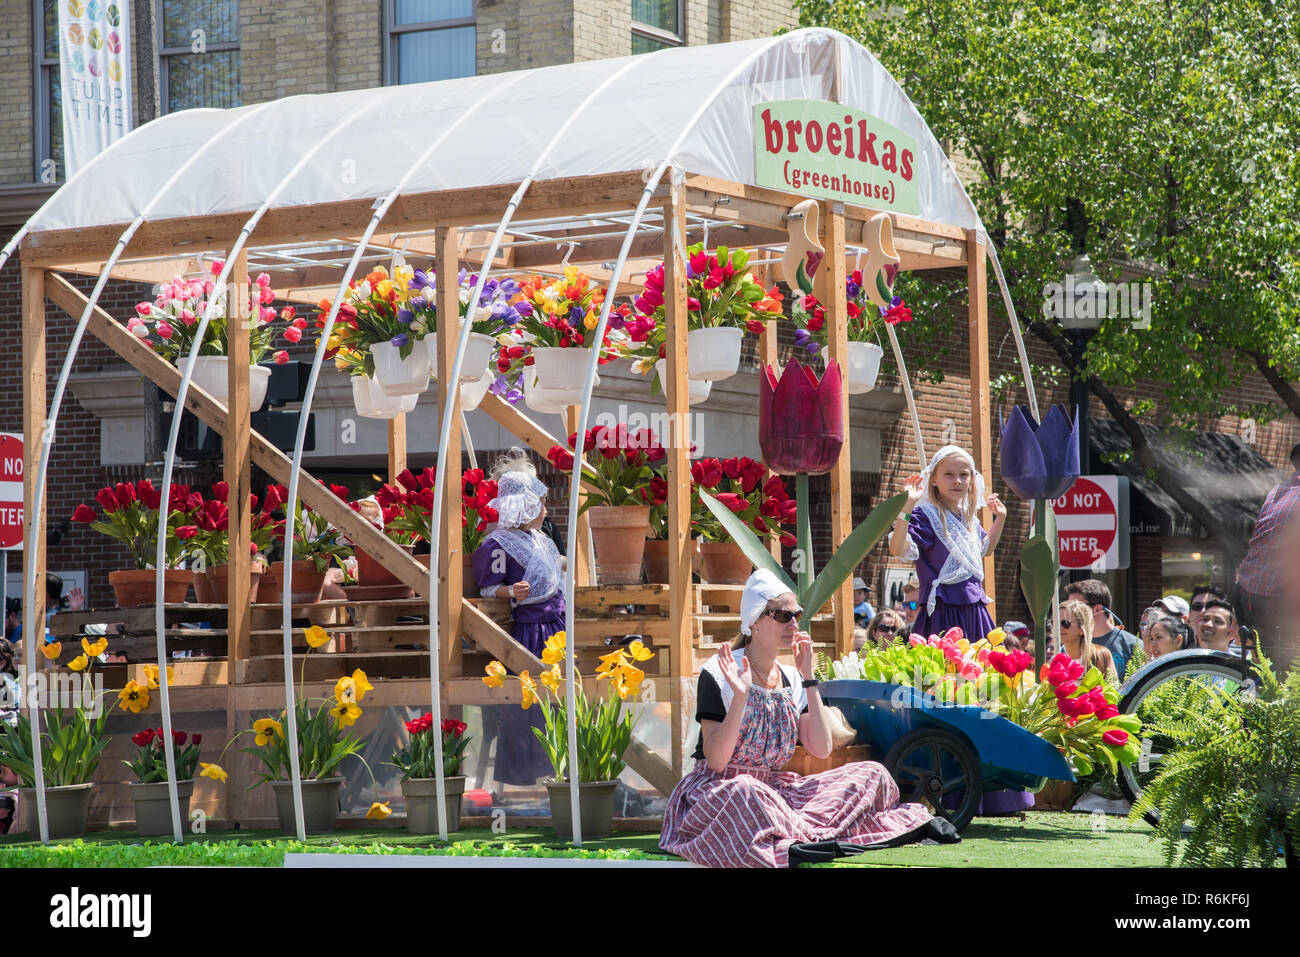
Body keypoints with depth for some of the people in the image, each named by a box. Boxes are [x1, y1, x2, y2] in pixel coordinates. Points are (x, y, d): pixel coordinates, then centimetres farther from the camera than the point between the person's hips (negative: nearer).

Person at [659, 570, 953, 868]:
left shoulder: (791, 679, 11)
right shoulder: (719, 674, -8)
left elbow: (821, 749, 0)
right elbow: (716, 761, -16)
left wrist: (808, 677, -3)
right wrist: (739, 696, -28)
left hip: (774, 788, 7)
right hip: (719, 789, -7)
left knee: (871, 774, -5)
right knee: (741, 790, -43)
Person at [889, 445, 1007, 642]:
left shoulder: (968, 518, 16)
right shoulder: (925, 516, -8)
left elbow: (986, 549, 37)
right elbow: (897, 549, -25)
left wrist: (1000, 519, 27)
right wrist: (906, 506, -32)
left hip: (974, 609, 8)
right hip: (943, 609, -7)